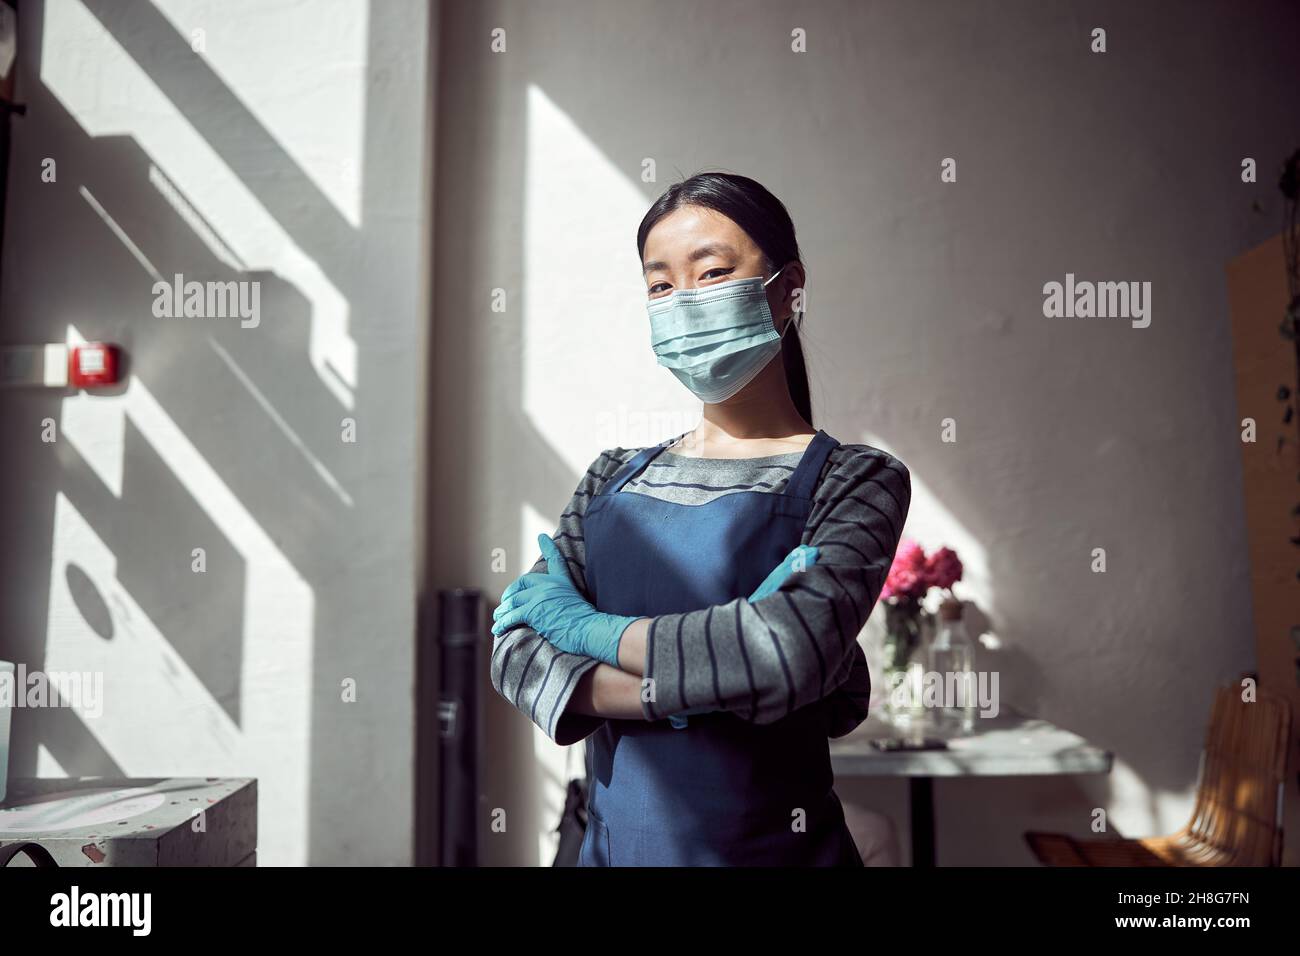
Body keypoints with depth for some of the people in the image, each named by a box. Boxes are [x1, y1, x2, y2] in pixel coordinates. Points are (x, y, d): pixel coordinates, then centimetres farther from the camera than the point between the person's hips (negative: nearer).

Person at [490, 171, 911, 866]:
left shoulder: (856, 480, -9)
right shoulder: (612, 478, 3)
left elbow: (790, 649, -27)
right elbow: (514, 650, -7)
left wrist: (584, 624, -14)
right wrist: (695, 689, -22)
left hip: (770, 845, -3)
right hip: (611, 842, 4)